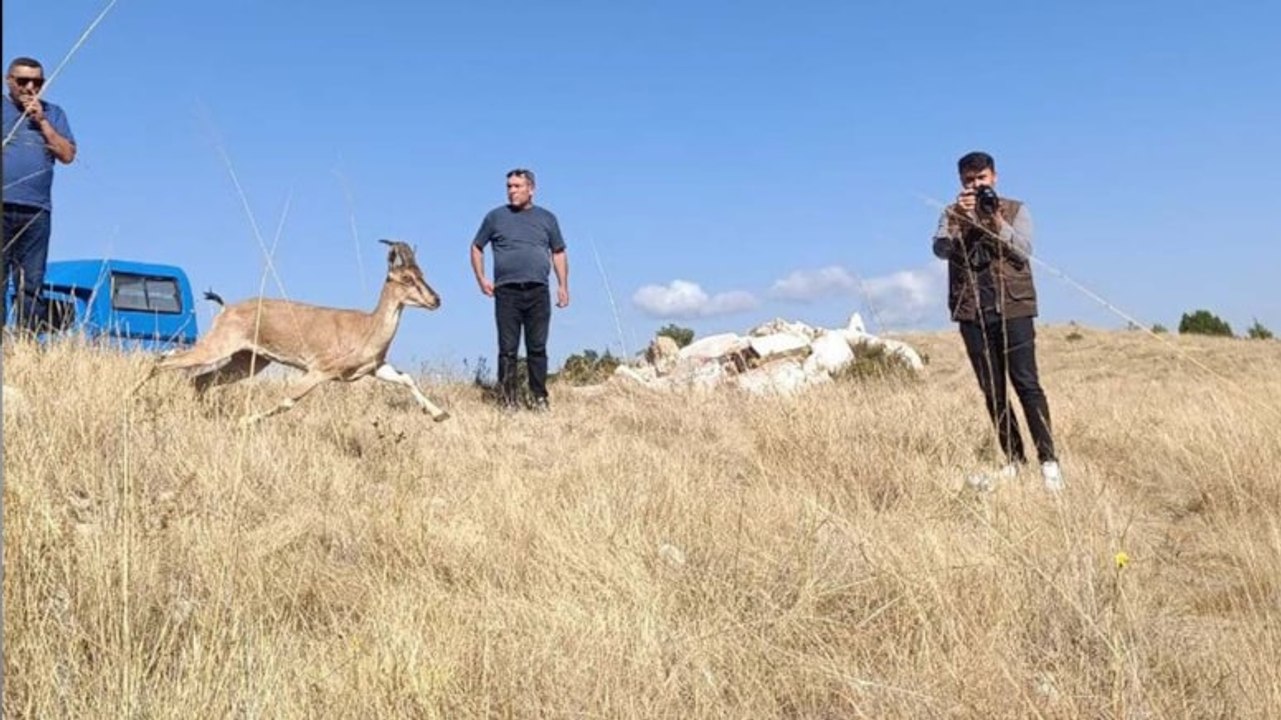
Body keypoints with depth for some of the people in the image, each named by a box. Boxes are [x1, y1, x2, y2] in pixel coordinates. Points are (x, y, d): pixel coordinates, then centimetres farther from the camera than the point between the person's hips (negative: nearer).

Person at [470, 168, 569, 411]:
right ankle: (508, 401, 3)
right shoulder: (496, 217, 9)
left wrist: (563, 285, 8)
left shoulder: (546, 218, 13)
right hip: (506, 292, -1)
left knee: (537, 348, 2)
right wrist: (481, 279, 5)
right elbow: (476, 247, 17)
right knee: (508, 350, -1)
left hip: (538, 292, 1)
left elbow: (558, 253, 17)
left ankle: (540, 398, 9)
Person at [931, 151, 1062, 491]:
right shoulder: (953, 213, 12)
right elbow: (940, 249, -6)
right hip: (972, 313, 2)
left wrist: (996, 221, -16)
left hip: (1013, 308, -2)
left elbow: (1024, 250, -4)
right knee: (992, 391, 4)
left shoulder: (1016, 210, 9)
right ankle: (1014, 459, 13)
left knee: (1026, 383, -8)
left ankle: (1048, 459, -4)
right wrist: (959, 217, -21)